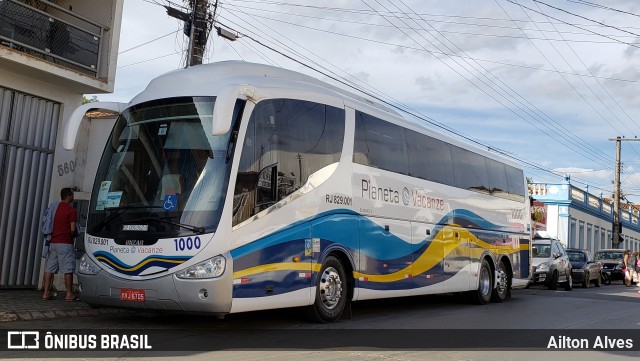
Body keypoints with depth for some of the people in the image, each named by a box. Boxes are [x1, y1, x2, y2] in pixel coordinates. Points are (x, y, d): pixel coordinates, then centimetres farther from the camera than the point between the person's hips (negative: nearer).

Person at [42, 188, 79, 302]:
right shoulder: (71, 210, -9)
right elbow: (73, 229, -13)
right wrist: (75, 234, 8)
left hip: (53, 242, 7)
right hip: (65, 243, -6)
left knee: (49, 268, 7)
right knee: (68, 269, -3)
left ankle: (46, 293, 8)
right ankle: (69, 294, 0)